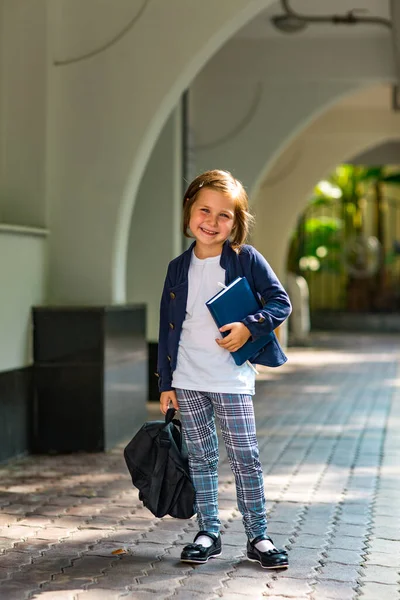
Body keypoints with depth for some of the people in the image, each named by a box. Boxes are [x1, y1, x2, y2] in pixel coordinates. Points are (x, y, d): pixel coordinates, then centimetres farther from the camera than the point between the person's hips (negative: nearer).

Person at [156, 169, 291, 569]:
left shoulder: (246, 259, -3)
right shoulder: (178, 268, 6)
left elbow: (280, 301, -2)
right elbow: (167, 327, 10)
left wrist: (249, 327, -19)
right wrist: (165, 382, 8)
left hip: (232, 378, -3)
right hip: (187, 380, 3)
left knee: (245, 458, -1)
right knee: (200, 458, 9)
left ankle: (257, 536, 10)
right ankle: (208, 533, 19)